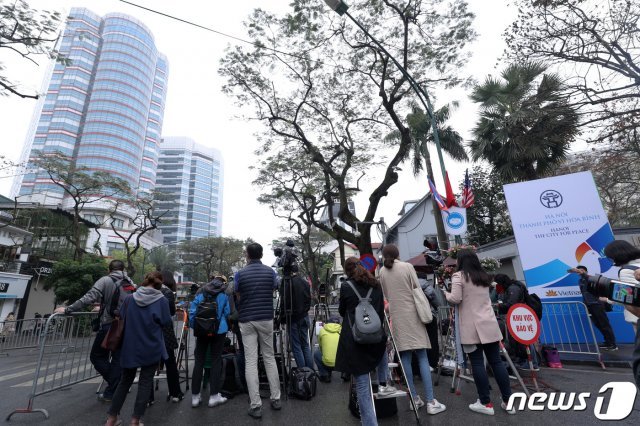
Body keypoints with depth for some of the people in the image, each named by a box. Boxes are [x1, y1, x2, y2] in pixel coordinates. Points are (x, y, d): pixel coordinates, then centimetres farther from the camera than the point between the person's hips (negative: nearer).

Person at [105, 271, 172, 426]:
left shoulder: (129, 298, -5)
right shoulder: (161, 300, -13)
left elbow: (121, 320, 4)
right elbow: (166, 322, -7)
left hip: (130, 347, 3)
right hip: (151, 348, -3)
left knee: (125, 380, 20)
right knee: (145, 382, 10)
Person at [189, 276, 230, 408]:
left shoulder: (201, 292, 8)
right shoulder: (224, 294, 3)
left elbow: (192, 311, 3)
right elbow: (227, 313, 3)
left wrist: (193, 327, 13)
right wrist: (227, 327, 19)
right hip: (219, 330, -2)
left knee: (199, 361, 10)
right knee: (216, 360, 6)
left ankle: (195, 396, 16)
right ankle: (214, 396, 10)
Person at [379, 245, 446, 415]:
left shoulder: (382, 271, 2)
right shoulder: (407, 266, -6)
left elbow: (386, 295, 8)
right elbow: (417, 290, -3)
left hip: (396, 316, 3)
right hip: (412, 313, -2)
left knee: (405, 358, 8)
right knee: (422, 358, 4)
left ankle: (414, 398, 17)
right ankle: (430, 401, 7)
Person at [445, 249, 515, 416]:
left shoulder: (459, 276, -7)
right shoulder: (484, 276, 15)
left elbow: (455, 299, -13)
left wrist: (446, 294, 4)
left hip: (472, 327, -6)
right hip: (490, 325, 6)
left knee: (477, 363, 0)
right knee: (496, 361, 10)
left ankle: (485, 403, 6)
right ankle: (508, 401, 16)